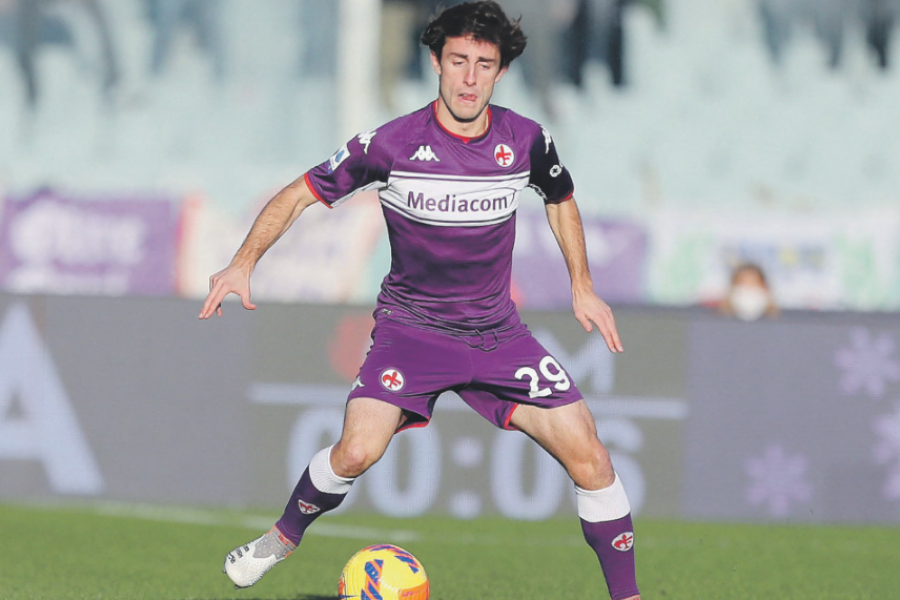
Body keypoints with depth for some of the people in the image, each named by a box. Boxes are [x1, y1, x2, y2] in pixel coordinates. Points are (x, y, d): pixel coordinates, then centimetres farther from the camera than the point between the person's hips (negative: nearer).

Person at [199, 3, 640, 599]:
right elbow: (300, 195, -6)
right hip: (410, 323, -2)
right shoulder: (393, 143, -15)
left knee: (589, 456, -9)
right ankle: (283, 538, 7)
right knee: (357, 451, -23)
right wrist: (244, 263, -18)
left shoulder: (527, 141, -6)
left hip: (498, 332, 3)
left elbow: (561, 199, 17)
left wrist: (582, 287, 15)